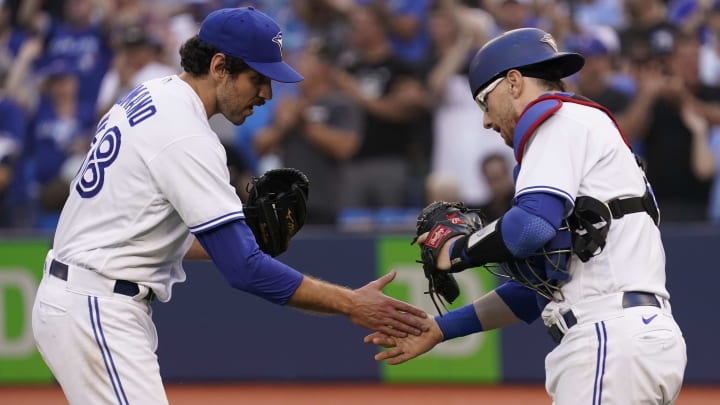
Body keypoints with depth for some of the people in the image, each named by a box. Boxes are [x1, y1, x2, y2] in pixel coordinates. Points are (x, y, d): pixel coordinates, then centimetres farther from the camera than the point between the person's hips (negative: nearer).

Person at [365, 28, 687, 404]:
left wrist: (457, 251, 1)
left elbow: (532, 225, -17)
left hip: (613, 338, -10)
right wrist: (440, 329, 28)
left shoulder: (561, 118, 0)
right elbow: (540, 287, 27)